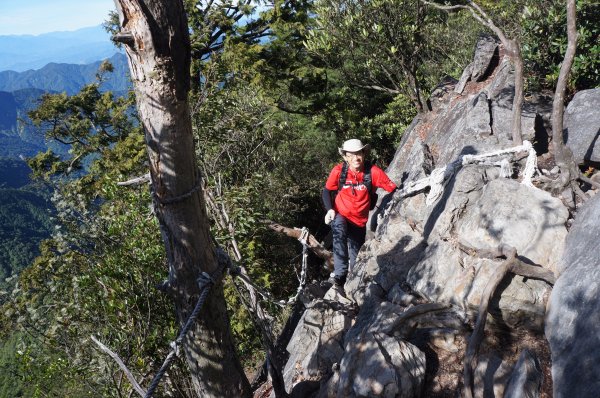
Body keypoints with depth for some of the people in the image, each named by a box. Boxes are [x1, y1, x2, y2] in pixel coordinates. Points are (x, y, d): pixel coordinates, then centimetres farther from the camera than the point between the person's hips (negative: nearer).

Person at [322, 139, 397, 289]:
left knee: (356, 257, 13)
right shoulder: (338, 170, -14)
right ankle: (340, 274, -35)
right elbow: (327, 191, 0)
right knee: (339, 231, -37)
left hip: (360, 221, 2)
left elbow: (393, 189, -11)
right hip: (340, 216, -1)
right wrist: (330, 209, -13)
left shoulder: (373, 172, -17)